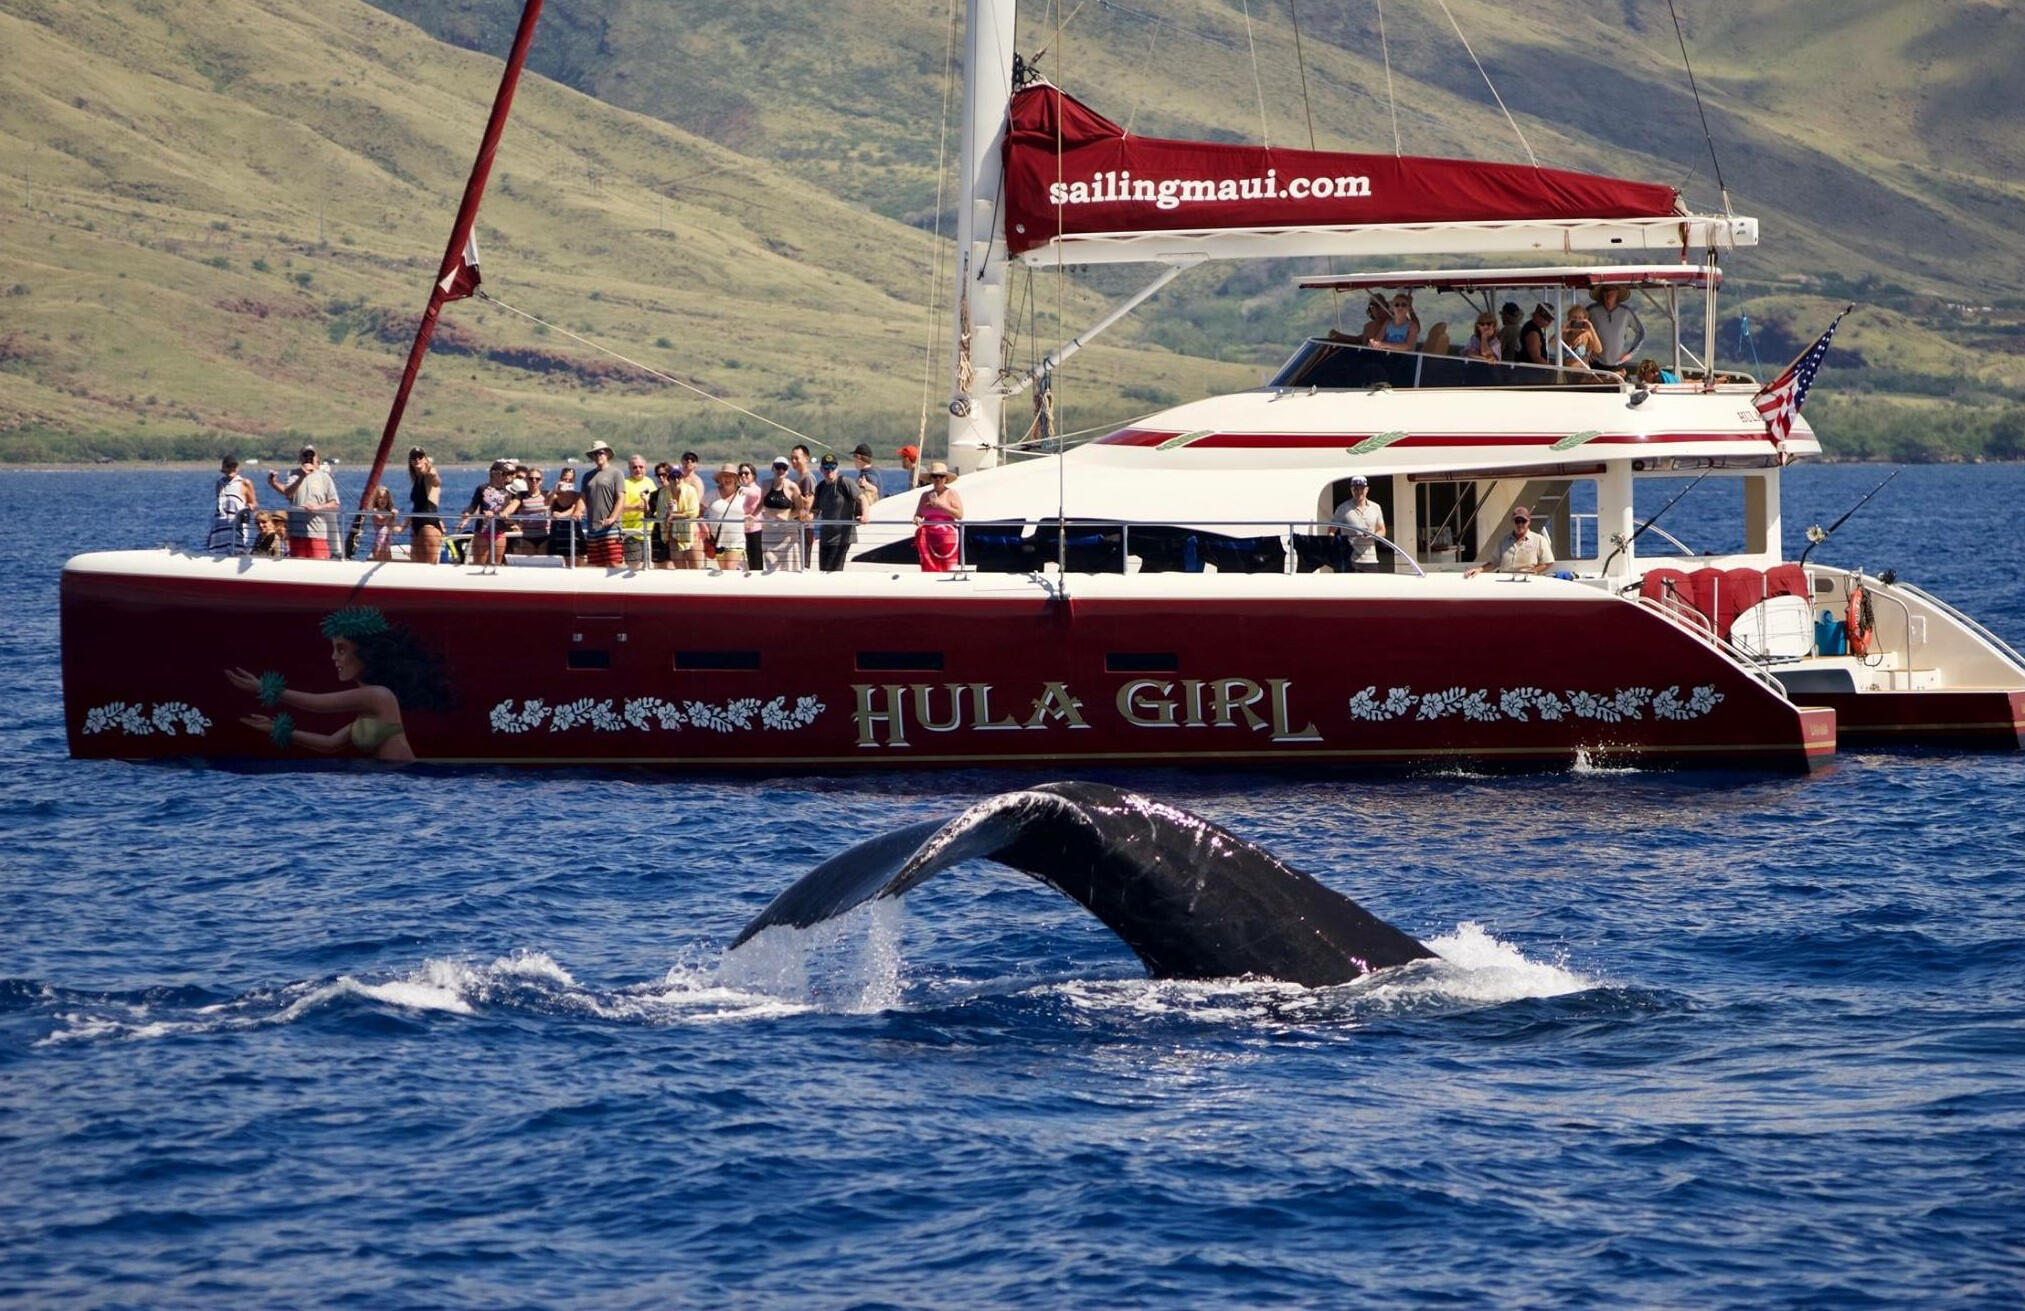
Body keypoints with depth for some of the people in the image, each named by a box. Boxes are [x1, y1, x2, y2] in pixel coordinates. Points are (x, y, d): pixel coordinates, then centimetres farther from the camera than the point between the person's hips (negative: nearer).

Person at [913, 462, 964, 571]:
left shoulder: (951, 493, 4)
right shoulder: (925, 495, 15)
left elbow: (959, 515, -6)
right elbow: (918, 514, 18)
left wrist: (941, 505, -11)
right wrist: (917, 519, -7)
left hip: (946, 536, -4)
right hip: (928, 537, 4)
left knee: (948, 570, -9)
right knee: (929, 569, -3)